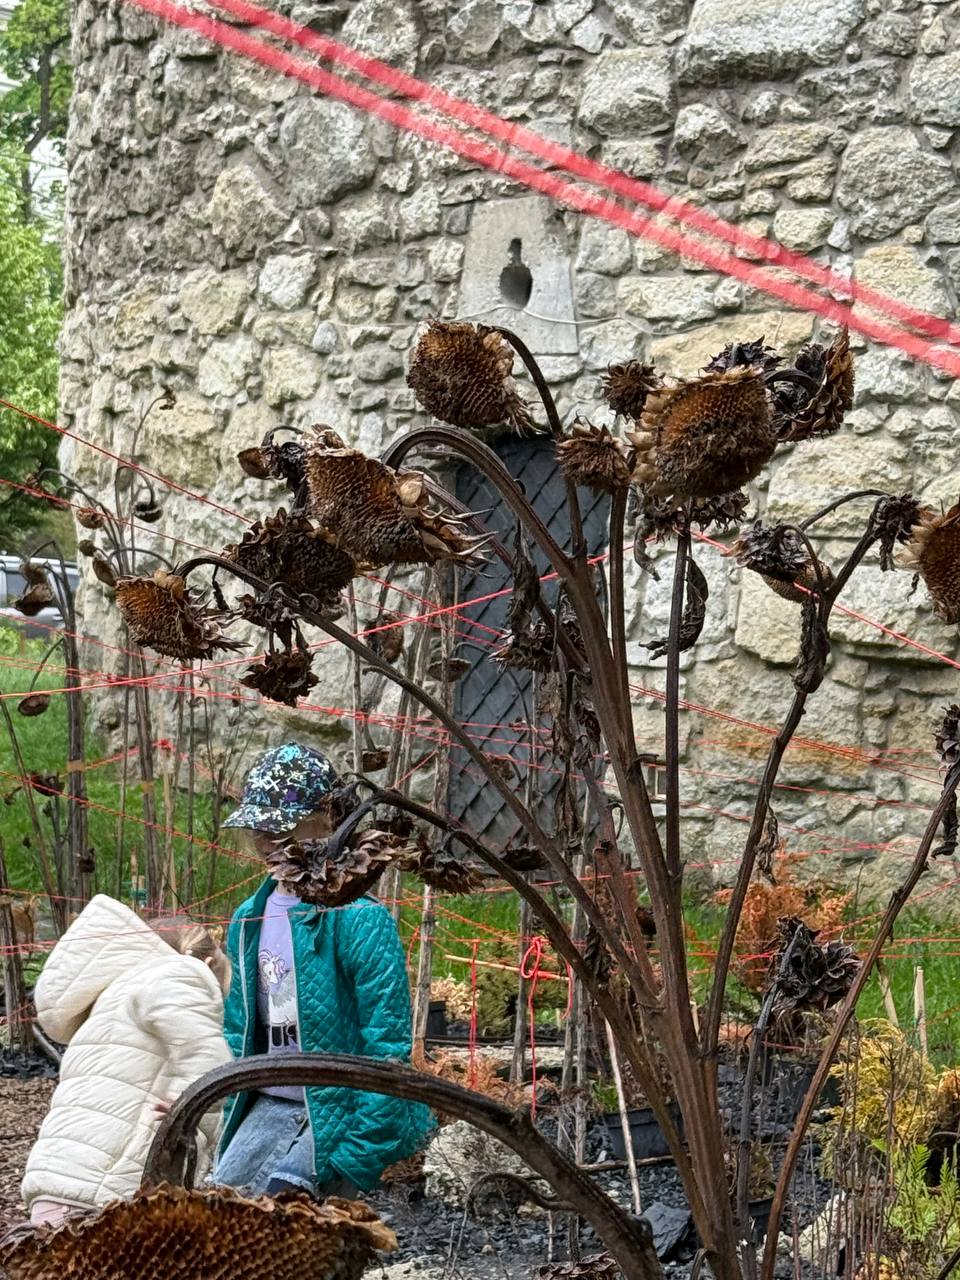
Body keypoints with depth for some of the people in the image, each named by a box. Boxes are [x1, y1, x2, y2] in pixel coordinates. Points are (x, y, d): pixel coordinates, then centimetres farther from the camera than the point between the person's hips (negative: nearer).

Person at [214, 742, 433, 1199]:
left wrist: (357, 1157, -17)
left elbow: (387, 1046, -15)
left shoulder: (357, 917, -14)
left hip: (339, 1111, -7)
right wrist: (232, 1130, 12)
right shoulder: (249, 920, 9)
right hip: (269, 1109, 7)